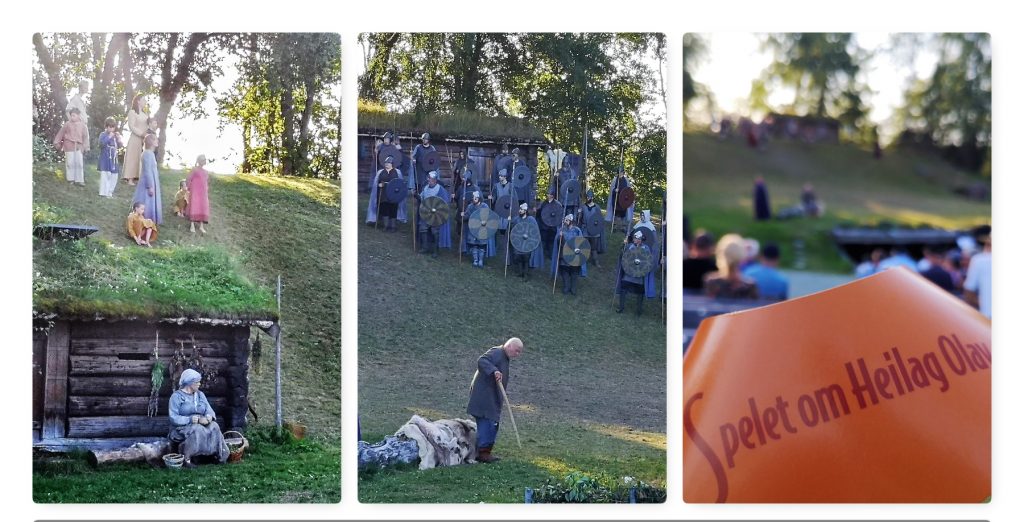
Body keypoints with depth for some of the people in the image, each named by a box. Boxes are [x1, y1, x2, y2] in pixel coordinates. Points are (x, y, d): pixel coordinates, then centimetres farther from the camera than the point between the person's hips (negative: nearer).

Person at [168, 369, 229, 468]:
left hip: (201, 425, 5)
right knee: (197, 429, -37)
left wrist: (208, 417, -18)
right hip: (182, 428, -5)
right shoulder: (176, 396, -5)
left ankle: (219, 455, -24)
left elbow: (209, 410, 6)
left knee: (214, 427, -26)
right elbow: (173, 418, -14)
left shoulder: (200, 395, 14)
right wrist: (190, 419, -27)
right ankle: (185, 459, -31)